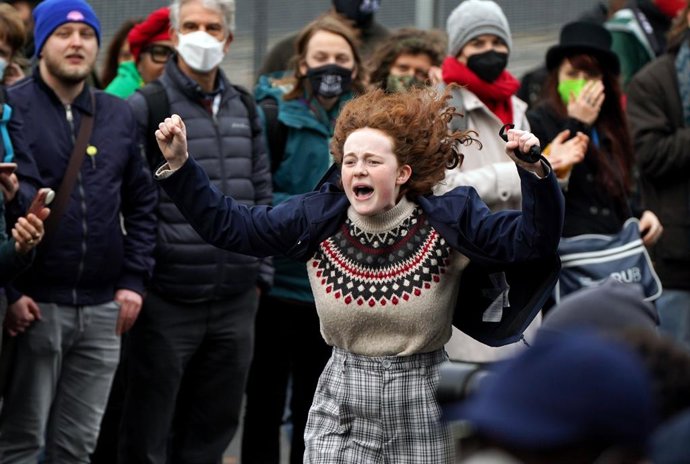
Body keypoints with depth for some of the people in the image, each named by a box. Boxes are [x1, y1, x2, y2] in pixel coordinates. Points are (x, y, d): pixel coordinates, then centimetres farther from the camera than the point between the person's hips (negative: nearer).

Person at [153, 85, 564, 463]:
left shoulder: (448, 220, -9)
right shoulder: (317, 219, -3)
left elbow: (533, 240, -14)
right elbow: (227, 224, 2)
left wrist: (534, 172, -30)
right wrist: (179, 164, -8)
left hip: (424, 416, -1)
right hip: (341, 416, 2)